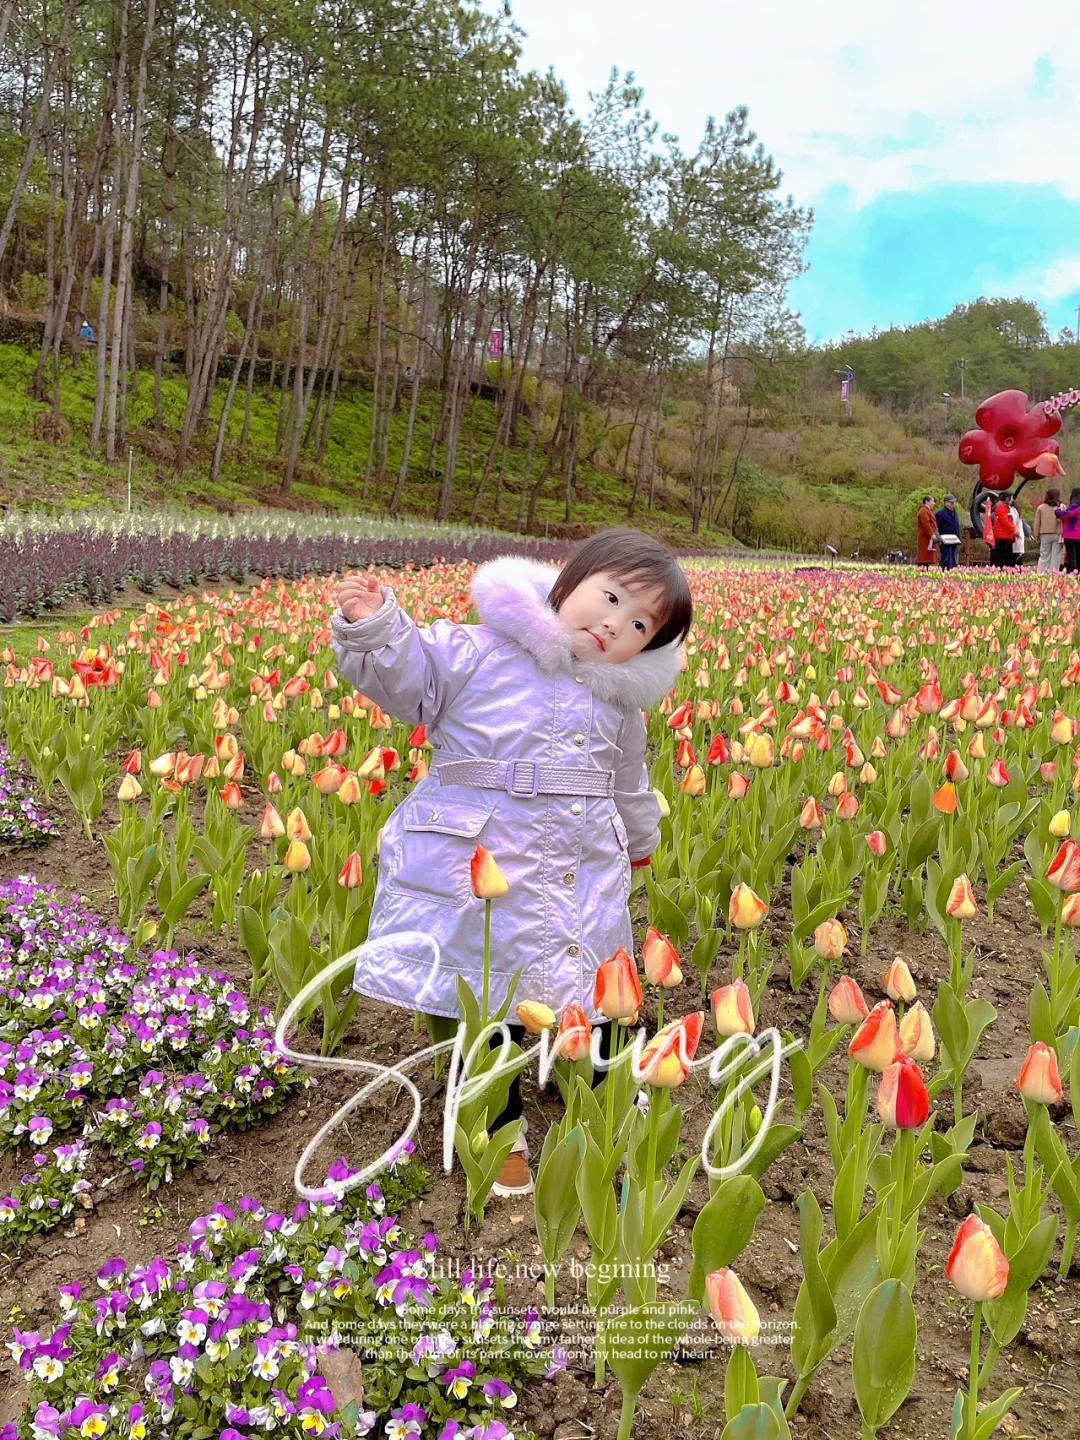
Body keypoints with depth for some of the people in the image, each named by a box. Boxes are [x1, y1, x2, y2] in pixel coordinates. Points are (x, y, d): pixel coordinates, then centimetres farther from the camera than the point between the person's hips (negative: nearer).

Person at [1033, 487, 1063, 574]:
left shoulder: (1040, 507, 1)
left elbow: (1037, 523, 3)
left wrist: (1036, 536, 10)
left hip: (1045, 535, 1)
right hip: (1057, 535, -1)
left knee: (1044, 556, 6)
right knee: (1055, 556, 3)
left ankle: (1041, 573, -1)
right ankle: (1054, 574, 1)